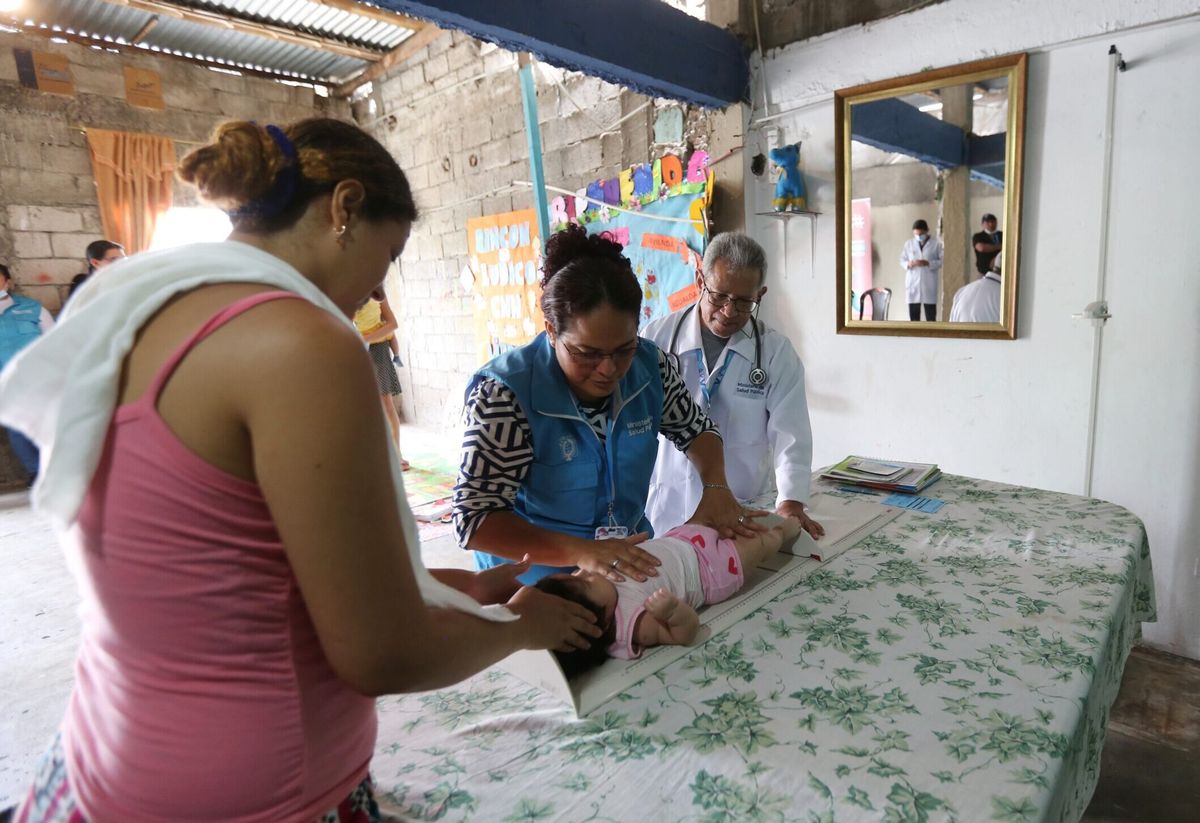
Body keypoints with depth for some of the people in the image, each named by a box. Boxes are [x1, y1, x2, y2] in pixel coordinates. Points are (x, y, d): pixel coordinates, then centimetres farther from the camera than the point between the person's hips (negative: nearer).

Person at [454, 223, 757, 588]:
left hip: (633, 564, 3)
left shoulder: (649, 365, -9)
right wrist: (582, 552, -34)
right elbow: (475, 519, -24)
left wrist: (715, 487, -11)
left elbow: (695, 428, 7)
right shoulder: (503, 394, -24)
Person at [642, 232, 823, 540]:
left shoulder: (777, 351, -3)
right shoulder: (658, 336, -3)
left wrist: (791, 503, -18)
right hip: (668, 509, 0)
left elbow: (789, 431, -7)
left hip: (746, 512, 0)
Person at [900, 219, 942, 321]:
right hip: (912, 284, 2)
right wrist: (908, 264, -11)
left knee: (931, 316, -1)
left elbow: (942, 261, -1)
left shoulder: (936, 243, 2)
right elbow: (901, 260, 11)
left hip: (929, 285, -2)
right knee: (913, 315, 4)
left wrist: (928, 263, -17)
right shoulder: (908, 243, 9)